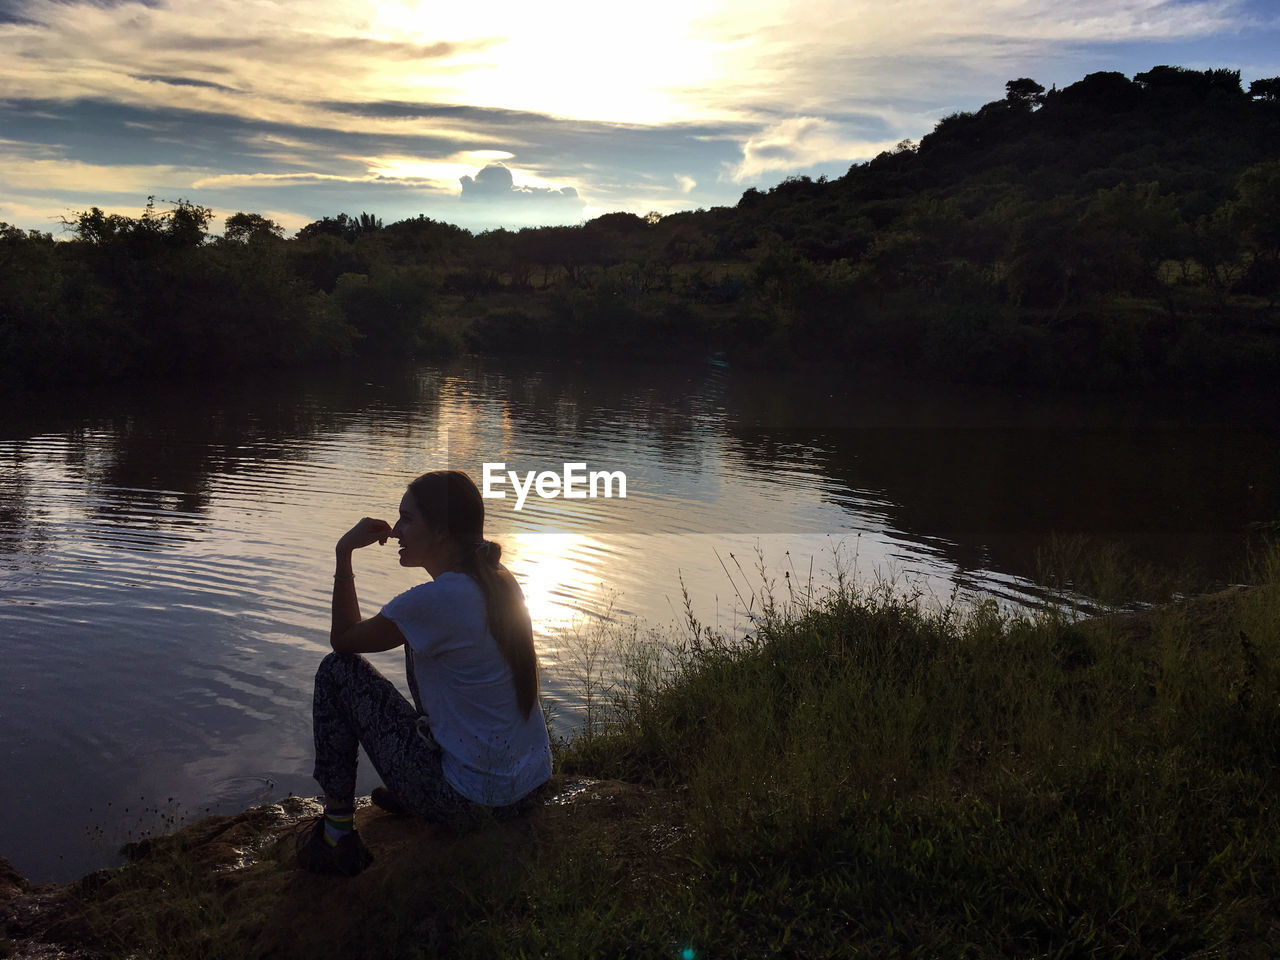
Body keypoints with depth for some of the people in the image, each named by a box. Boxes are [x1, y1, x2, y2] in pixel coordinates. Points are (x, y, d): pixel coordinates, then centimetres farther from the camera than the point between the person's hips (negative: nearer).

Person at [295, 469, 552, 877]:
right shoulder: (500, 581, 1)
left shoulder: (434, 601, -22)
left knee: (337, 671, 3)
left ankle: (337, 830, 10)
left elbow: (343, 640, -4)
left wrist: (345, 553, 0)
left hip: (468, 801, -8)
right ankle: (414, 796, 32)